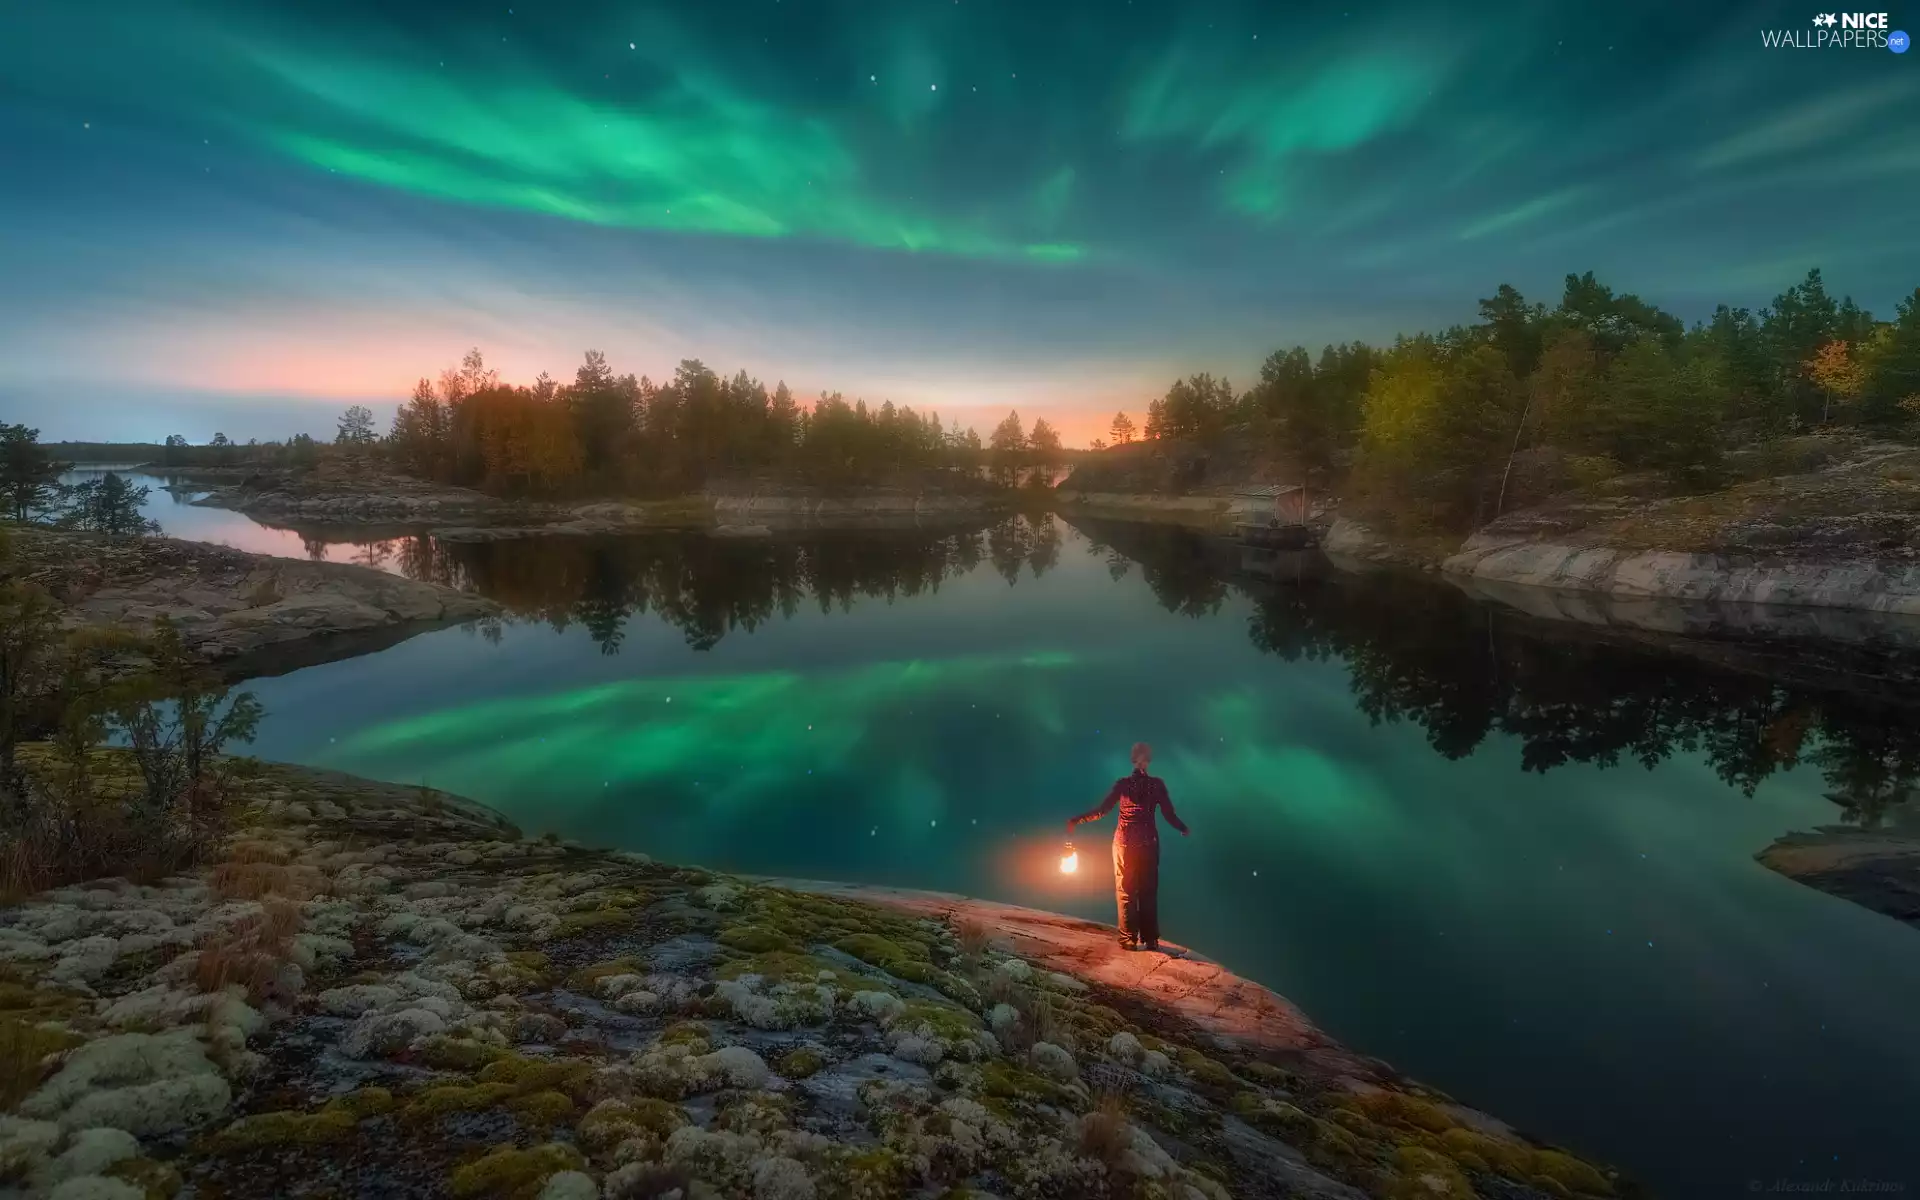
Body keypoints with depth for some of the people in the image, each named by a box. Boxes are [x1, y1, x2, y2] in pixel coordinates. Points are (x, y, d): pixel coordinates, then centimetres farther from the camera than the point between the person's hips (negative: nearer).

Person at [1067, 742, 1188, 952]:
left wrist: (1076, 820, -3)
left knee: (1126, 891, 8)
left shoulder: (1123, 784, -9)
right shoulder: (1157, 785, -5)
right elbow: (1170, 815, -3)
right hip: (1149, 843, 1)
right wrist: (1184, 828, 18)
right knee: (1149, 892, 12)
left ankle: (1129, 939, 8)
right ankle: (1151, 939, 14)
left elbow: (1102, 811, -12)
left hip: (1125, 842, -1)